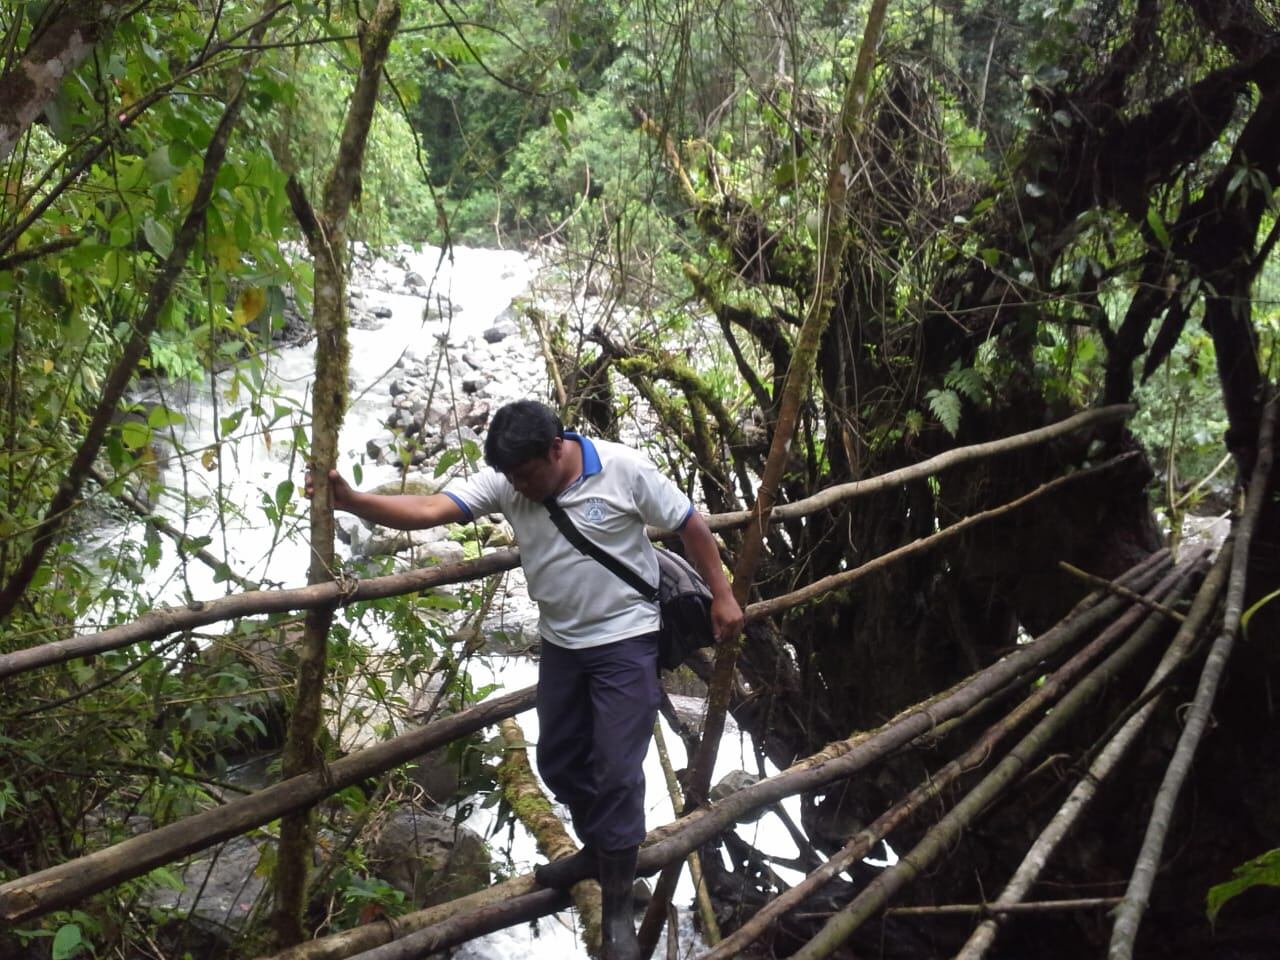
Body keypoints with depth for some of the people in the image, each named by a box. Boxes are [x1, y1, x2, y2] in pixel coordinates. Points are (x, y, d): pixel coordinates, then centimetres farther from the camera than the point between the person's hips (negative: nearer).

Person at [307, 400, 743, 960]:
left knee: (617, 769, -3)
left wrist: (722, 596, -5)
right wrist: (351, 501, -37)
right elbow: (428, 510, -22)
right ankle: (597, 851, 42)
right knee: (558, 762, 16)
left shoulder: (624, 470, -19)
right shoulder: (503, 483, -10)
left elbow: (690, 526, -8)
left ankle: (617, 903, 12)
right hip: (560, 643, 5)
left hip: (626, 641, -5)